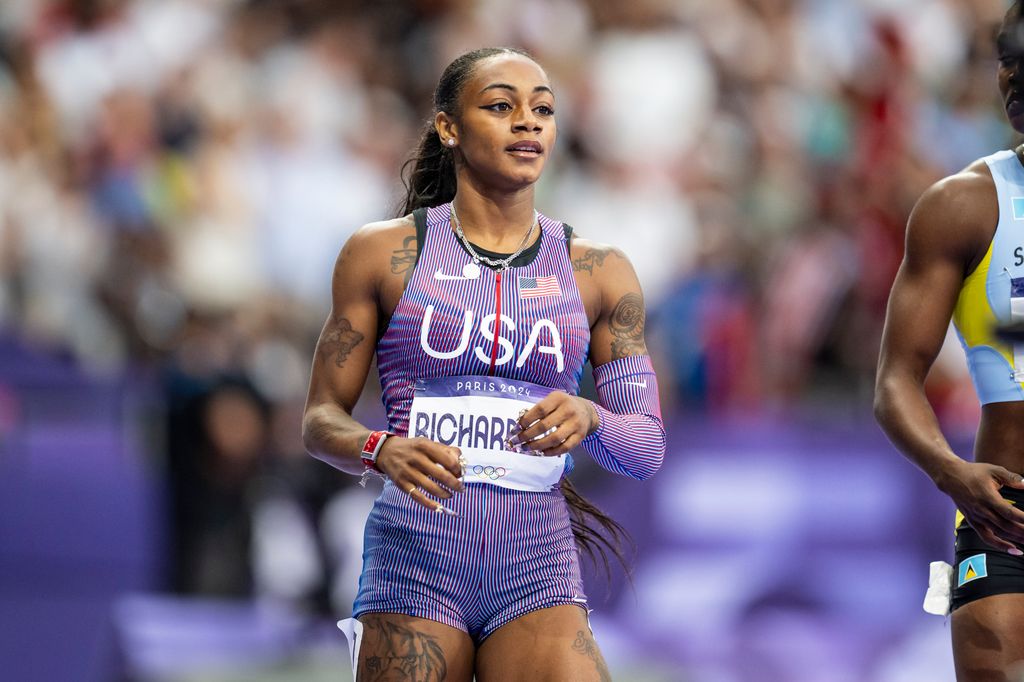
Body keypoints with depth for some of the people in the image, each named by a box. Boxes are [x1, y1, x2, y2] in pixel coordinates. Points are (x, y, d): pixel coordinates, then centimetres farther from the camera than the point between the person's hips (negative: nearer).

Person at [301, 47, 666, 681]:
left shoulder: (599, 271, 10)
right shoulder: (384, 252, 6)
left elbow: (647, 448, 9)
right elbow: (321, 420, 7)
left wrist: (588, 419, -14)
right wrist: (384, 451, -16)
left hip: (539, 563, 1)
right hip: (414, 561, -1)